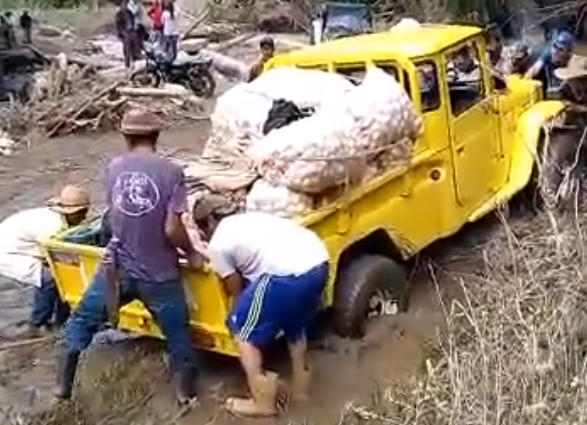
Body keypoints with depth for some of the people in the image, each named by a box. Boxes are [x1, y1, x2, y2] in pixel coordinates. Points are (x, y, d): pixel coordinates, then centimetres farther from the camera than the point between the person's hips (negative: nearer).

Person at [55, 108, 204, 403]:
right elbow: (172, 229, -18)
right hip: (158, 275, -3)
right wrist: (192, 254, 0)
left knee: (82, 319, 24)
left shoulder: (114, 167, -3)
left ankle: (64, 382, 30)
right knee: (177, 333, 18)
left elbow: (112, 216, 9)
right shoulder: (171, 172, -14)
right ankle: (186, 391, 28)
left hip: (116, 268, 3)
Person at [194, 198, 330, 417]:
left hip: (287, 274, -8)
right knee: (296, 326, 31)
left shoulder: (217, 246, 8)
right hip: (319, 262, 8)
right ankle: (301, 388, 46)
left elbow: (237, 290, 15)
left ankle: (262, 402, 19)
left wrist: (245, 310, 35)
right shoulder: (249, 218, 29)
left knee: (243, 330, 12)